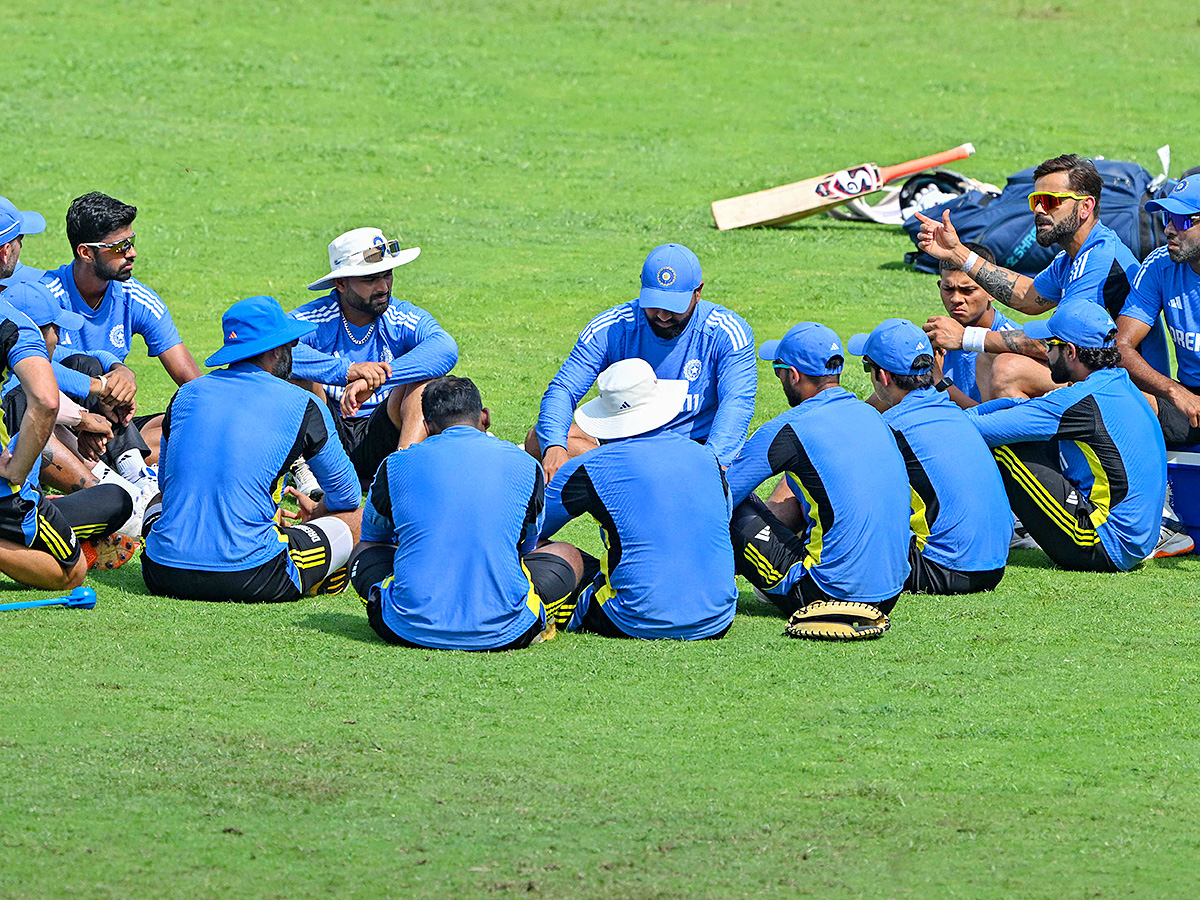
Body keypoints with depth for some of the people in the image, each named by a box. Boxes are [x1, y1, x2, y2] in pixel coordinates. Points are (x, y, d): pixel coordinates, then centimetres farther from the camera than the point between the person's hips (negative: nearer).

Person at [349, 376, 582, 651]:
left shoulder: (396, 466, 5)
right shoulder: (525, 466, 6)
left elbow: (372, 532, 27)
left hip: (411, 630, 0)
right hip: (500, 633, 0)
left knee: (365, 550, 31)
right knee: (569, 556, 26)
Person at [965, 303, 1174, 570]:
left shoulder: (1082, 402, -19)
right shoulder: (1120, 383, 10)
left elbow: (985, 429, -18)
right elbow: (1020, 408, 18)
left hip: (1102, 552, -10)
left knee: (1002, 447, -10)